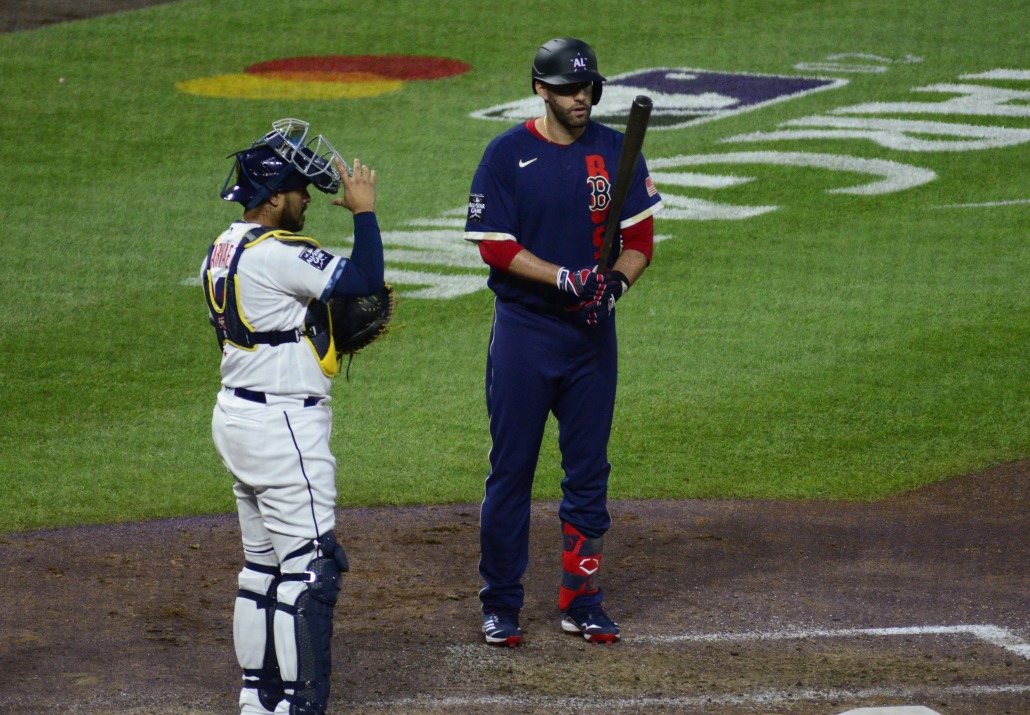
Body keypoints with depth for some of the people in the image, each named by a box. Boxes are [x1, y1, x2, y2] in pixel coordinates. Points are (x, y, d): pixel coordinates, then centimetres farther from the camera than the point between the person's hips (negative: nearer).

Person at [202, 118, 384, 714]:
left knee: (263, 562, 16)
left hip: (237, 415, 10)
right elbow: (366, 280, -22)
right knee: (311, 566, -8)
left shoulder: (224, 250, 10)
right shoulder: (278, 254, -20)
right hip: (284, 425, -10)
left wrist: (341, 331, 11)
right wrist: (364, 211, -10)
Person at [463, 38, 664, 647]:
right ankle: (501, 606, 9)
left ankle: (583, 602, 14)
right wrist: (565, 278, -20)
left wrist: (615, 283, -15)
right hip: (523, 329, -3)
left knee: (589, 471, 6)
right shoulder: (508, 154, -5)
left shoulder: (616, 152, 4)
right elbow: (494, 245, -10)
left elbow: (640, 239, 5)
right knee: (511, 470, 1)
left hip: (592, 333, 3)